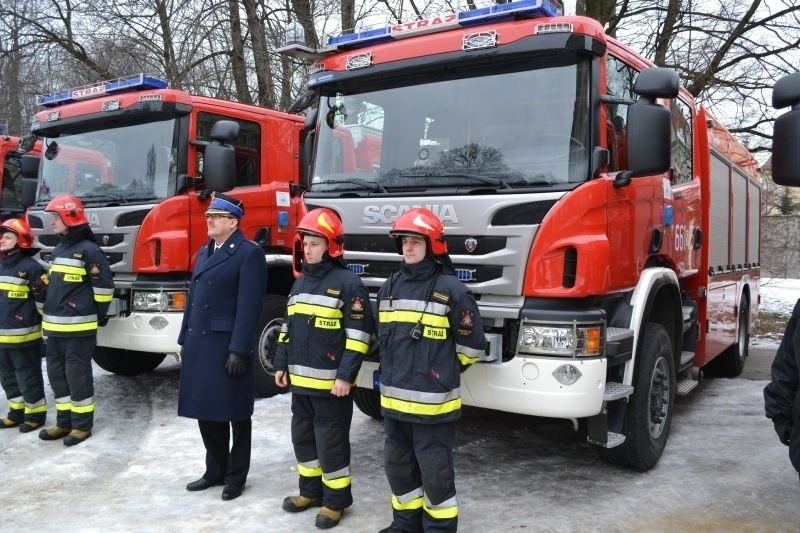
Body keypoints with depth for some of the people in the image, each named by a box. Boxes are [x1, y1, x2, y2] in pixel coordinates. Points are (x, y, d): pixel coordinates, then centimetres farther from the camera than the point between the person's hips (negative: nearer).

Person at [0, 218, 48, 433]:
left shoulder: (30, 267, -14)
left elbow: (45, 297, -14)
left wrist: (39, 323, -9)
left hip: (24, 336, -9)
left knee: (28, 377, 1)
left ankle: (36, 414, 13)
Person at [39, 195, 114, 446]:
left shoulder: (88, 249, -12)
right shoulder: (58, 249, 15)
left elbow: (104, 285, -12)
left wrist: (97, 317, -4)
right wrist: (47, 315, 21)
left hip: (78, 328, -9)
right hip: (54, 327, 9)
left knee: (78, 376, -1)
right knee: (57, 375, 13)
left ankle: (82, 425, 10)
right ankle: (64, 422, 24)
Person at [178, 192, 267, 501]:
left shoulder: (249, 253, -10)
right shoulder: (204, 252, 16)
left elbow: (249, 306, -16)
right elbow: (193, 297, 17)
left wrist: (239, 350, -20)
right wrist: (185, 339, 14)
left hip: (227, 347, -8)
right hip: (200, 345, 8)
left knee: (235, 414, 5)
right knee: (205, 411, 15)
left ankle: (236, 477, 19)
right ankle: (215, 470, 30)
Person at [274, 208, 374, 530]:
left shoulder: (347, 283, -12)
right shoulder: (301, 282, 12)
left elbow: (358, 333, -15)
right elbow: (288, 328, 19)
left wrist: (346, 375, -19)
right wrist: (281, 364, 14)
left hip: (330, 382, -8)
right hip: (300, 379, 8)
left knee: (330, 441, 1)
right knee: (302, 436, 17)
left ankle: (336, 499, 16)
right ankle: (311, 490, 33)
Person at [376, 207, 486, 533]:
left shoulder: (450, 288, -12)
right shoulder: (390, 288, 8)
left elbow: (472, 343, -5)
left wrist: (444, 371, 4)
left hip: (433, 402, -7)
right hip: (394, 399, 7)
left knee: (435, 471, 5)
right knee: (398, 466, 19)